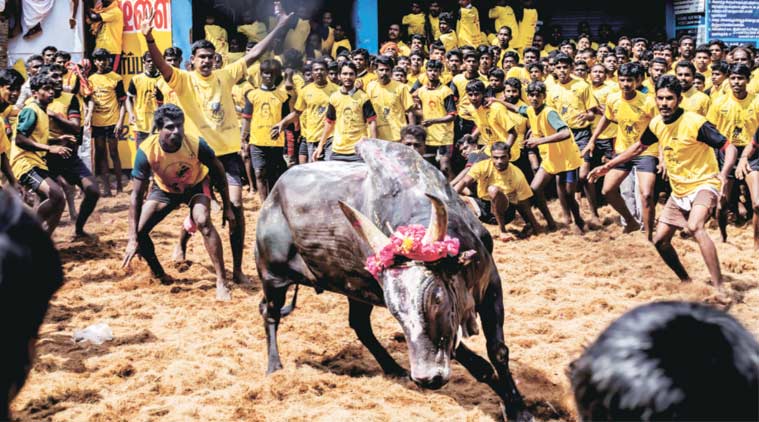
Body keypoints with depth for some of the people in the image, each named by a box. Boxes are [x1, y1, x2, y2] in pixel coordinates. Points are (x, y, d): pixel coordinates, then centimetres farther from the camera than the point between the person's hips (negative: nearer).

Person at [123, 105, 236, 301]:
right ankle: (160, 276, 16)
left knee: (203, 221, -29)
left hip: (196, 185, -2)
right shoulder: (147, 150, -33)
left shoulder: (196, 144, -34)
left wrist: (227, 207, -12)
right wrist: (133, 239, -31)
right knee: (140, 231, -11)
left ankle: (222, 282, -22)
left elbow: (218, 171, -14)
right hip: (164, 189, 2)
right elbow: (137, 194, -28)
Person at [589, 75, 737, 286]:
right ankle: (687, 282, 30)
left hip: (703, 184, -8)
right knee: (660, 241, 8)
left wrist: (724, 173, -41)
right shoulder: (656, 124, 0)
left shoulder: (695, 123, -21)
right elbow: (639, 147, 19)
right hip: (678, 190, 8)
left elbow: (729, 147, -22)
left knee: (695, 226, -35)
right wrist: (608, 166, 18)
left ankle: (719, 287, -37)